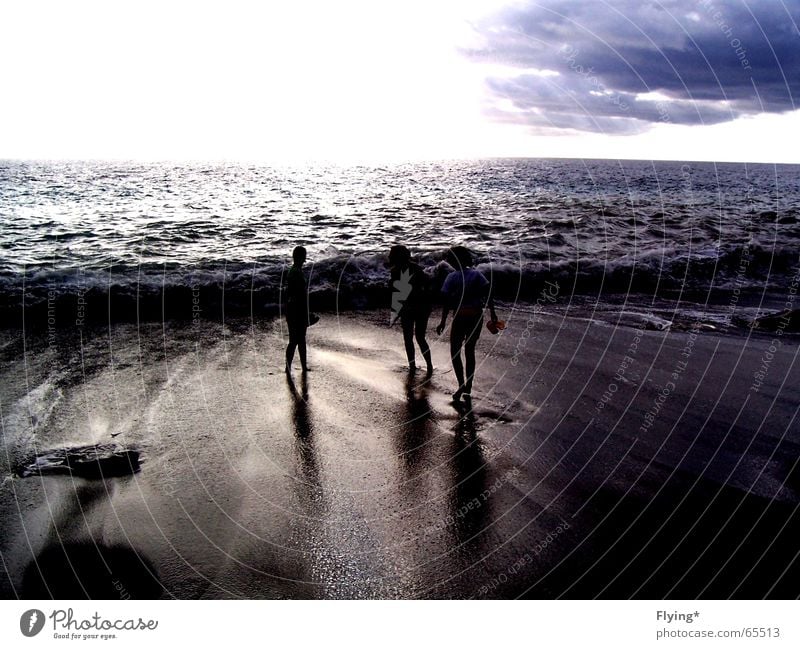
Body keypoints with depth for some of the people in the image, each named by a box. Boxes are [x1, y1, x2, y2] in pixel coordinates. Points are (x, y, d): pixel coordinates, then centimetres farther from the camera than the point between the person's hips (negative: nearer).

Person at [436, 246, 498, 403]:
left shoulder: (452, 277, -4)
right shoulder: (477, 274, 4)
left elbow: (446, 302, -8)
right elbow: (488, 295, -4)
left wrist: (443, 322, -4)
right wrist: (493, 314, 0)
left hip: (460, 318, -4)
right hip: (477, 317, 4)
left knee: (455, 352, 11)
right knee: (470, 351, 16)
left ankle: (461, 385, -2)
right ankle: (468, 389, 18)